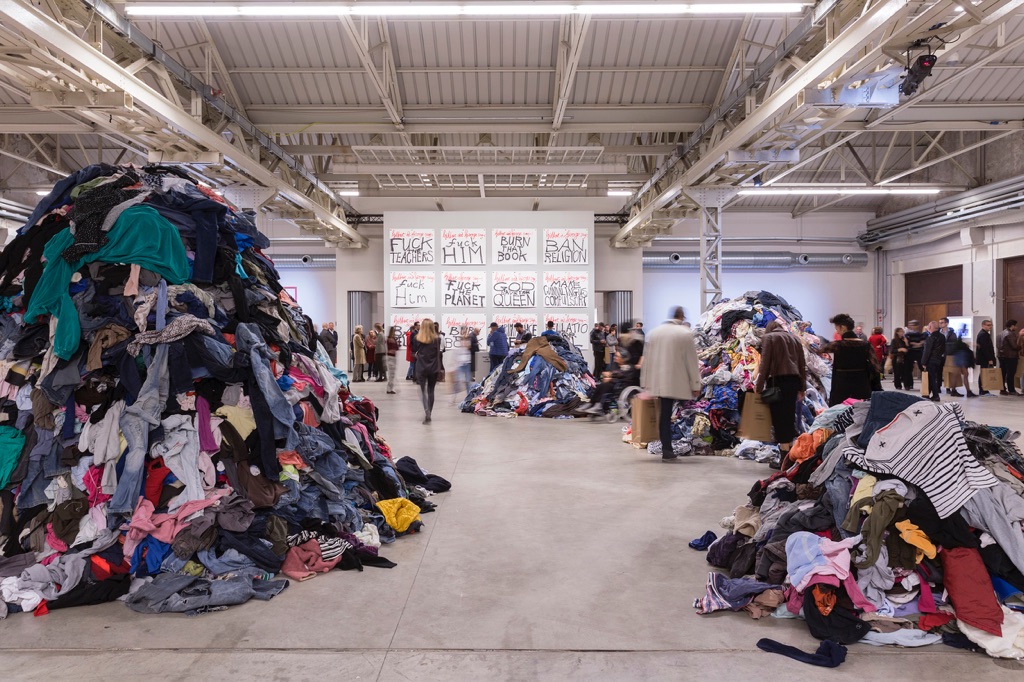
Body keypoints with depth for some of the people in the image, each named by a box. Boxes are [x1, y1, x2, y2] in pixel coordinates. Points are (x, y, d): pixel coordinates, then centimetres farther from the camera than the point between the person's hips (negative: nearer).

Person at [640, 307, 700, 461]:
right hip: (675, 383, -4)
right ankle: (666, 450, 4)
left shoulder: (654, 332, 8)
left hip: (657, 382, 4)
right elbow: (692, 361, -5)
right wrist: (695, 385, 1)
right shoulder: (685, 334, -6)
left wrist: (644, 382, 15)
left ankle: (667, 449, 12)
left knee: (665, 415, 9)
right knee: (666, 415, 1)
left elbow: (647, 359, 10)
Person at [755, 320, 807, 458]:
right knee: (789, 416, 14)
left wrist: (759, 386, -5)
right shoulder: (795, 339, 19)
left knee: (779, 418, -3)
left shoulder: (769, 337, 2)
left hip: (777, 381, -6)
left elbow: (765, 364, -7)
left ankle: (785, 458, -4)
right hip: (794, 380, 6)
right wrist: (802, 388, 19)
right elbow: (802, 365, 17)